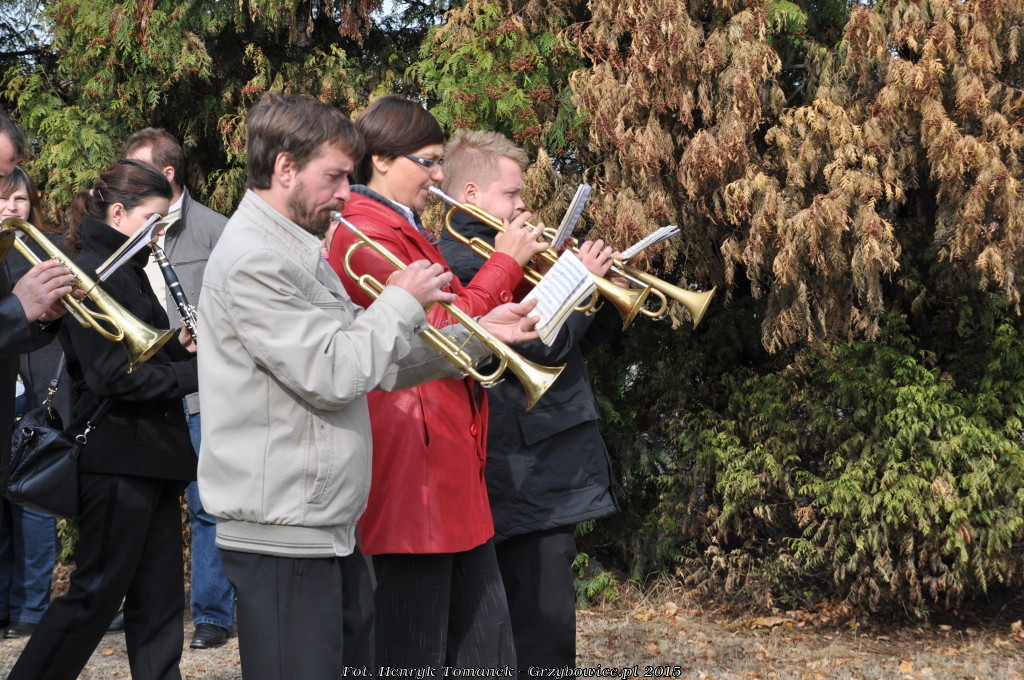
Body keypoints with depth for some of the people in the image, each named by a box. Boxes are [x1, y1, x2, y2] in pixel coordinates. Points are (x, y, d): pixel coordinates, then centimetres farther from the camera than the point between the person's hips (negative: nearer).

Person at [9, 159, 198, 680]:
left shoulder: (128, 271, 16)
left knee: (159, 593, 9)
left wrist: (179, 348, 3)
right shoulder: (94, 274, -13)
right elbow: (112, 376, -20)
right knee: (96, 592, -3)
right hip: (115, 456, -9)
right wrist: (194, 371, -18)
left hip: (147, 456, 9)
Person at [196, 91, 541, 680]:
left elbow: (379, 363, 18)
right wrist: (403, 302, -10)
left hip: (327, 522, 10)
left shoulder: (297, 253, 17)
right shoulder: (253, 261, -16)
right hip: (283, 532, -10)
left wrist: (479, 334, 10)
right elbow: (334, 376, -22)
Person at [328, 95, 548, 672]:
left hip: (453, 462, 10)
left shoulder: (408, 233, 18)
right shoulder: (365, 236, -13)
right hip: (414, 465, -10)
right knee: (415, 651, -3)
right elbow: (437, 333, -18)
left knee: (484, 646, 15)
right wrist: (505, 263, -10)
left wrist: (524, 267, 9)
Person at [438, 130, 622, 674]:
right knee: (543, 633, -8)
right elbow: (546, 344, -22)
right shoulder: (465, 262, -15)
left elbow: (572, 344, 21)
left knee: (545, 615, 16)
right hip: (532, 481, -11)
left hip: (548, 469, 11)